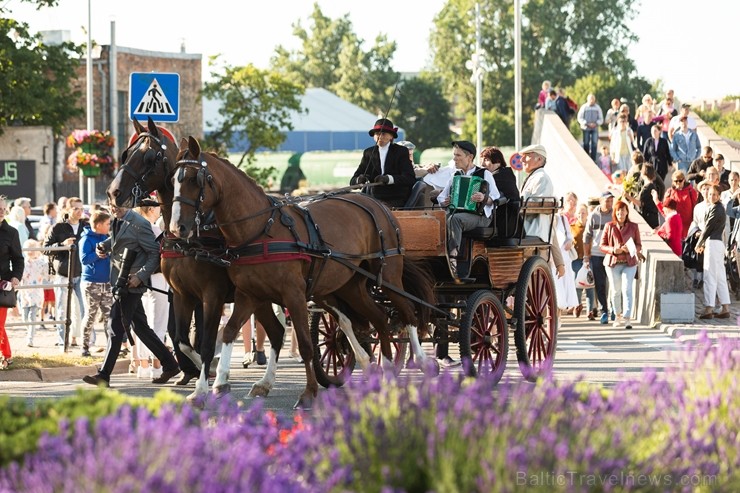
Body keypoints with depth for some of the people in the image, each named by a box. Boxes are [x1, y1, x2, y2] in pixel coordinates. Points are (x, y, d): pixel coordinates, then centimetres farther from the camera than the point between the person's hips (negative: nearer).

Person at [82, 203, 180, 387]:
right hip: (120, 281, 9)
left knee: (116, 328, -8)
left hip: (130, 283, -9)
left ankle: (104, 375, -5)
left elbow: (154, 253, -12)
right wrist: (104, 247, 6)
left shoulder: (139, 224, -14)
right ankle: (169, 365, 22)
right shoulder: (117, 222, 11)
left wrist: (140, 276, -19)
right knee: (140, 327, 14)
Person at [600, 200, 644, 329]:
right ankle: (618, 316, 28)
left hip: (629, 262, -1)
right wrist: (613, 250, -14)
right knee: (616, 291, 9)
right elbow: (602, 245, 5)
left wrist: (630, 249, -15)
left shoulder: (633, 227, 5)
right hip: (613, 263, 1)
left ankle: (627, 318, -20)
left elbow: (639, 245, 7)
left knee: (627, 289, -14)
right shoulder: (609, 226, 4)